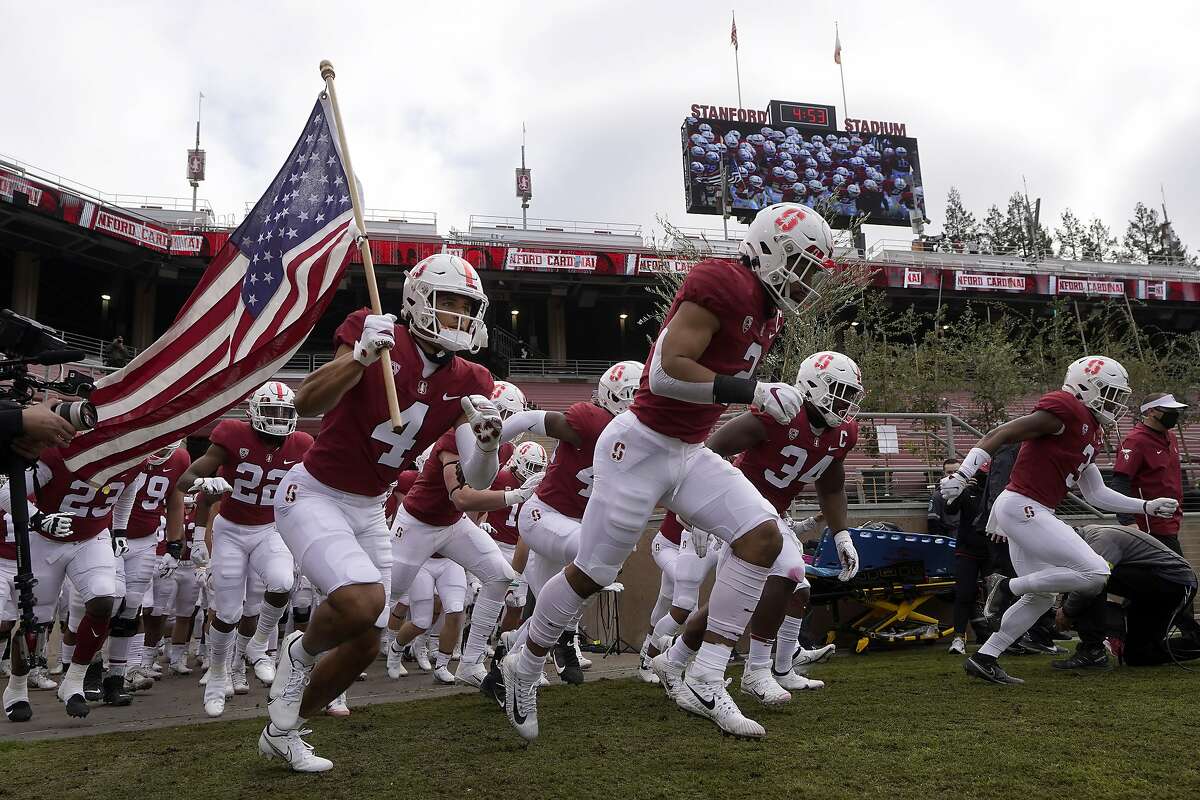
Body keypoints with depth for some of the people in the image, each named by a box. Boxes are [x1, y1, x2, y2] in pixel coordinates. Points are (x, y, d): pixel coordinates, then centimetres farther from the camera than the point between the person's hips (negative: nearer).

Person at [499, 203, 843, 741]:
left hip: (690, 452, 9)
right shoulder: (723, 284, -19)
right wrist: (754, 392, -26)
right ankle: (523, 667, 27)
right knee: (592, 572, 2)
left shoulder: (769, 311, 11)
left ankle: (706, 682, -1)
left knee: (763, 537, -6)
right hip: (641, 446, -9)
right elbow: (667, 371, -26)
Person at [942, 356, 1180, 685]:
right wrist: (963, 473, -26)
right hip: (1022, 507, -11)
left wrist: (1147, 507, 25)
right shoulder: (1065, 409, -10)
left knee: (1041, 597, 17)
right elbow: (1000, 434, -17)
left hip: (1027, 513, 11)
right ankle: (1009, 587, -4)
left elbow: (1096, 494, 26)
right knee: (1095, 574, -12)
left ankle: (982, 659, 21)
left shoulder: (1090, 432, 20)